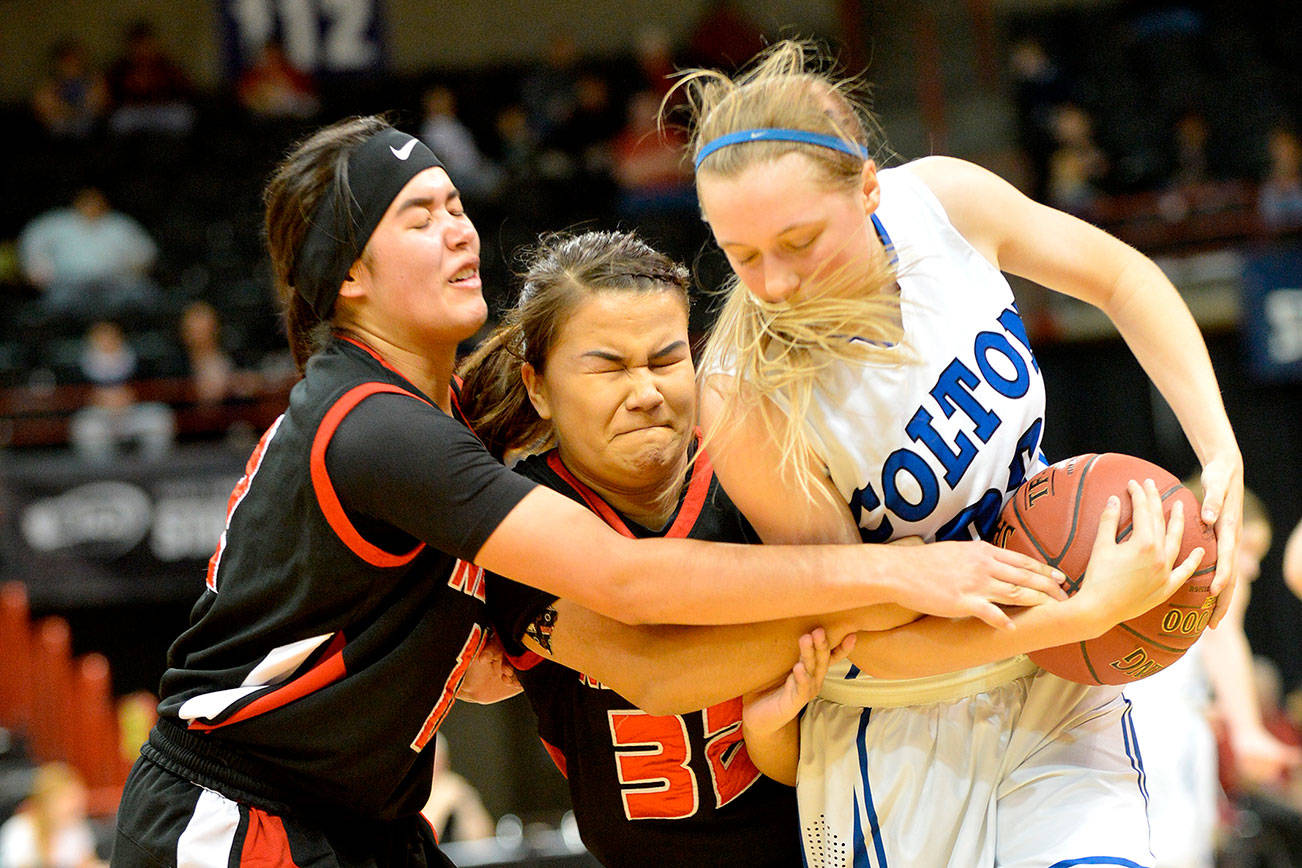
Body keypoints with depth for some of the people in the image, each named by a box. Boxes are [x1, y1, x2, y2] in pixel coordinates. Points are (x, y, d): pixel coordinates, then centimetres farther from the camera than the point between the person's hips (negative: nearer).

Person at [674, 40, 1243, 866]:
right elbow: (873, 635, -22)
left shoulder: (943, 201, -16)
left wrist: (1220, 457, -8)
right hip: (902, 732, -3)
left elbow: (1120, 277, 3)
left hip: (1058, 683, 3)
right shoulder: (746, 402, -28)